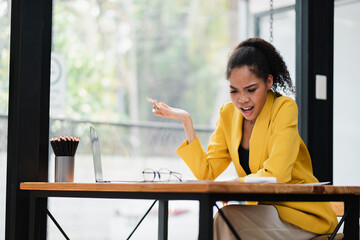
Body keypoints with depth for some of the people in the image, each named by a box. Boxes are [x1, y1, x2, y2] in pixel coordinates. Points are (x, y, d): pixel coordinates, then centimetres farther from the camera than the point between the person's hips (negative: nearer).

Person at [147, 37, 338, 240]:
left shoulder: (284, 108, -12)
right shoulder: (228, 114, 6)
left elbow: (276, 175, -21)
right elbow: (206, 174, 1)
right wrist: (186, 121, -4)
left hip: (302, 214, -5)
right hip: (262, 209, 5)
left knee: (228, 219, -27)